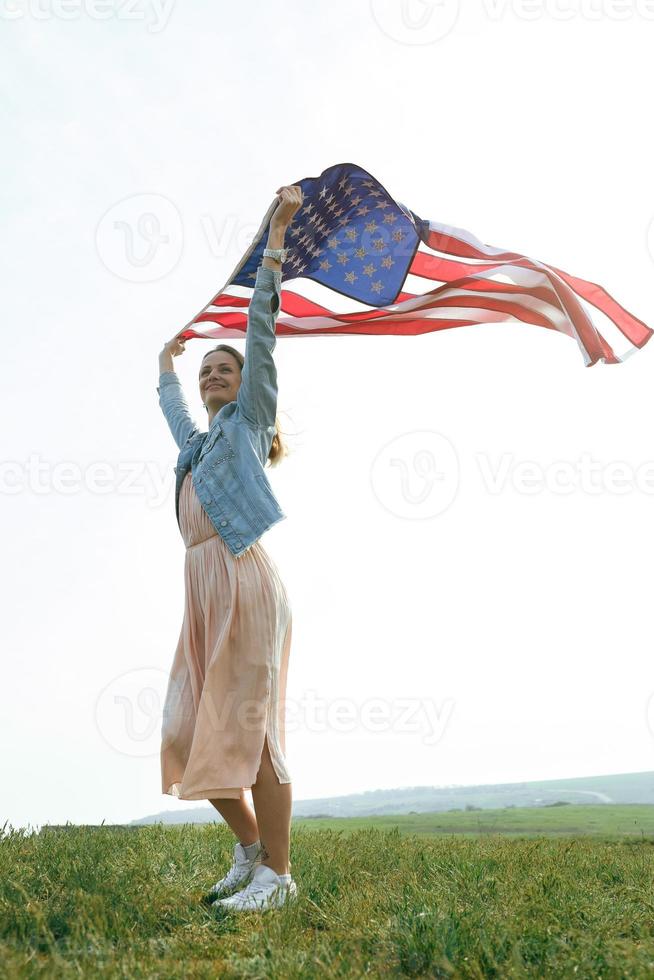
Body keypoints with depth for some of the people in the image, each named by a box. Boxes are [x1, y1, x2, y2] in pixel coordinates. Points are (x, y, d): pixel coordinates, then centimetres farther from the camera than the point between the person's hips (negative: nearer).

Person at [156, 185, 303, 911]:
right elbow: (172, 408, 48)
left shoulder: (249, 420, 9)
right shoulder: (197, 444, 26)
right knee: (190, 731, 7)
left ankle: (277, 873, 3)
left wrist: (276, 233, 2)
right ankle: (249, 847, 23)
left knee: (247, 725, -8)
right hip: (202, 590, 8)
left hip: (244, 582, -8)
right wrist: (166, 364, 65)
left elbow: (261, 327, 4)